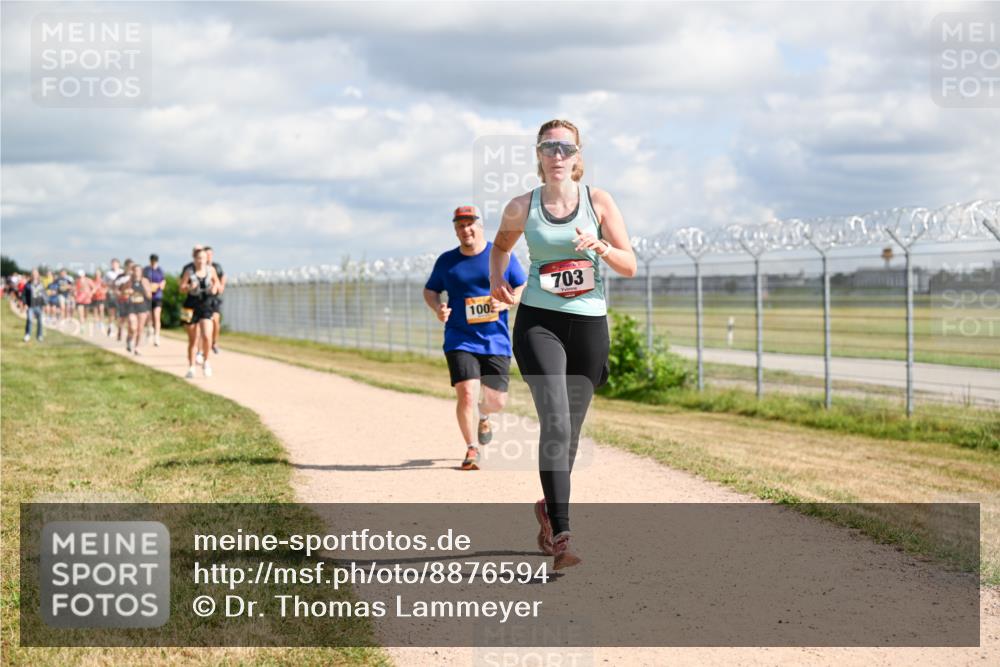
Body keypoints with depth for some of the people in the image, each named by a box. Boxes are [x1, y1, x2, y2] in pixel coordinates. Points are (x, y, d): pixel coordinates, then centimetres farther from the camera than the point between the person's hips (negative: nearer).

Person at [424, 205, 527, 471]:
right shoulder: (446, 261, 4)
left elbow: (524, 288, 5)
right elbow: (430, 290, 14)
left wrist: (506, 301, -15)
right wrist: (437, 308, -8)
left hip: (496, 341, 1)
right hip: (460, 341, -1)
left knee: (497, 400, 4)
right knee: (466, 394, -15)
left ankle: (483, 416, 42)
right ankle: (472, 450, 2)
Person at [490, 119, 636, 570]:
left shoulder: (598, 202, 2)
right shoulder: (523, 207, 3)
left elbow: (630, 267, 0)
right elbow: (501, 245, 24)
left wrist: (599, 246, -18)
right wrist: (496, 279, 6)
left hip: (589, 324, 2)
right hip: (538, 322, -2)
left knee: (570, 429, 11)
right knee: (556, 422, -19)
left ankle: (549, 507, 38)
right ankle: (560, 534, -22)